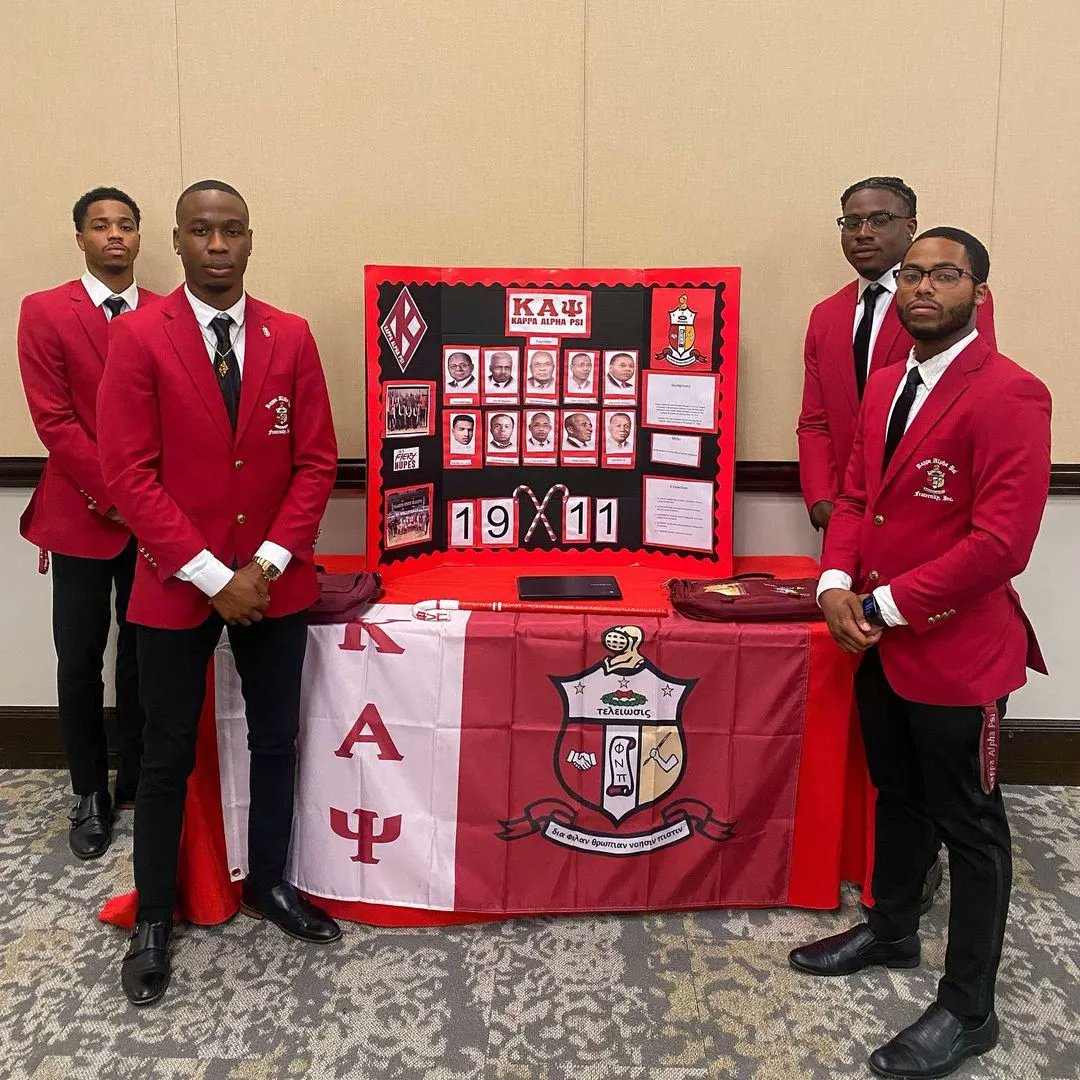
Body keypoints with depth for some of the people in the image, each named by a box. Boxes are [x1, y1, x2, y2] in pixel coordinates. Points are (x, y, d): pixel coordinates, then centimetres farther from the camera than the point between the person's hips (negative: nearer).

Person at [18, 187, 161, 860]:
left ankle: (137, 780, 26)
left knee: (143, 656, 9)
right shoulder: (44, 312, 0)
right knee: (80, 662, 5)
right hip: (82, 514, -1)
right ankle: (91, 794, 21)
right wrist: (113, 495, -12)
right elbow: (54, 420, -7)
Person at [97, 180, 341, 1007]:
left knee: (276, 741, 14)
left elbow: (317, 461, 0)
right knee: (169, 756, 10)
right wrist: (211, 575, -16)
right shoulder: (138, 336, -6)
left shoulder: (291, 337, 1)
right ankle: (154, 916, 28)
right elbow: (130, 474, -11)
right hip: (177, 584, -2)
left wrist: (266, 566, -10)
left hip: (276, 580, 3)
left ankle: (270, 884, 35)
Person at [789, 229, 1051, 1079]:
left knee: (969, 828, 8)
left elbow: (1002, 540, -24)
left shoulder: (1009, 395, -18)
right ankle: (892, 929, 46)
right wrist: (837, 583, -6)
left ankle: (968, 1011, 25)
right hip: (880, 641, 8)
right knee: (897, 797, 24)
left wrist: (887, 604, -19)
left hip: (957, 651, -7)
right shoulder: (885, 383, 8)